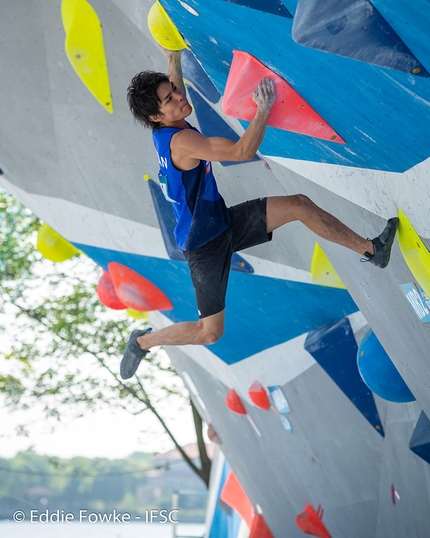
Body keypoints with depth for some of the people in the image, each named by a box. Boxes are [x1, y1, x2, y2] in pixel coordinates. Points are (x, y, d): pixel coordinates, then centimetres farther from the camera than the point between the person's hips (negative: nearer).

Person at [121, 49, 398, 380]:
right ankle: (144, 341, 21)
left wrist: (174, 57, 24)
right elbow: (242, 152, -33)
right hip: (205, 245, -9)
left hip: (223, 223, 9)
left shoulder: (165, 130, 0)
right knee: (210, 332, -3)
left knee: (299, 205, -4)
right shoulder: (181, 140, -28)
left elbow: (172, 90, 24)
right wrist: (263, 109, -29)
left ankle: (370, 249, 6)